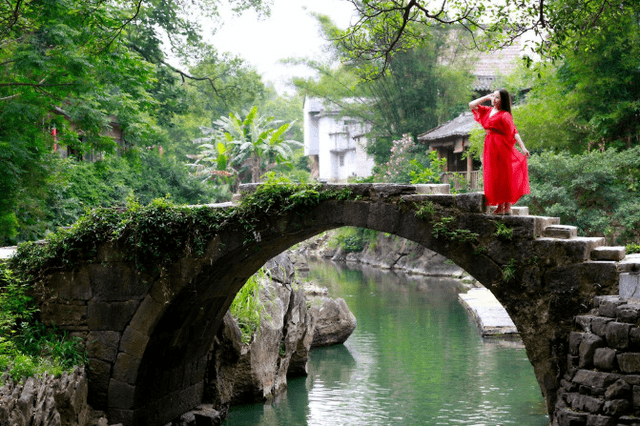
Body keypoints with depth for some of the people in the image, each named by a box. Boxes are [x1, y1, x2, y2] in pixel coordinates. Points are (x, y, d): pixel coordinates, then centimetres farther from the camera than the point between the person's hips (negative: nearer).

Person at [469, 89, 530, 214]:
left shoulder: (505, 115, -5)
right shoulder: (488, 111, 16)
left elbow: (514, 132, -11)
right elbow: (472, 105, 21)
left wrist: (523, 147, -20)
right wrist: (486, 97, 14)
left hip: (501, 146, -7)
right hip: (490, 146, 7)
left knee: (503, 176, -5)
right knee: (493, 177, 5)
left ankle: (507, 207, -3)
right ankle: (500, 206, 8)